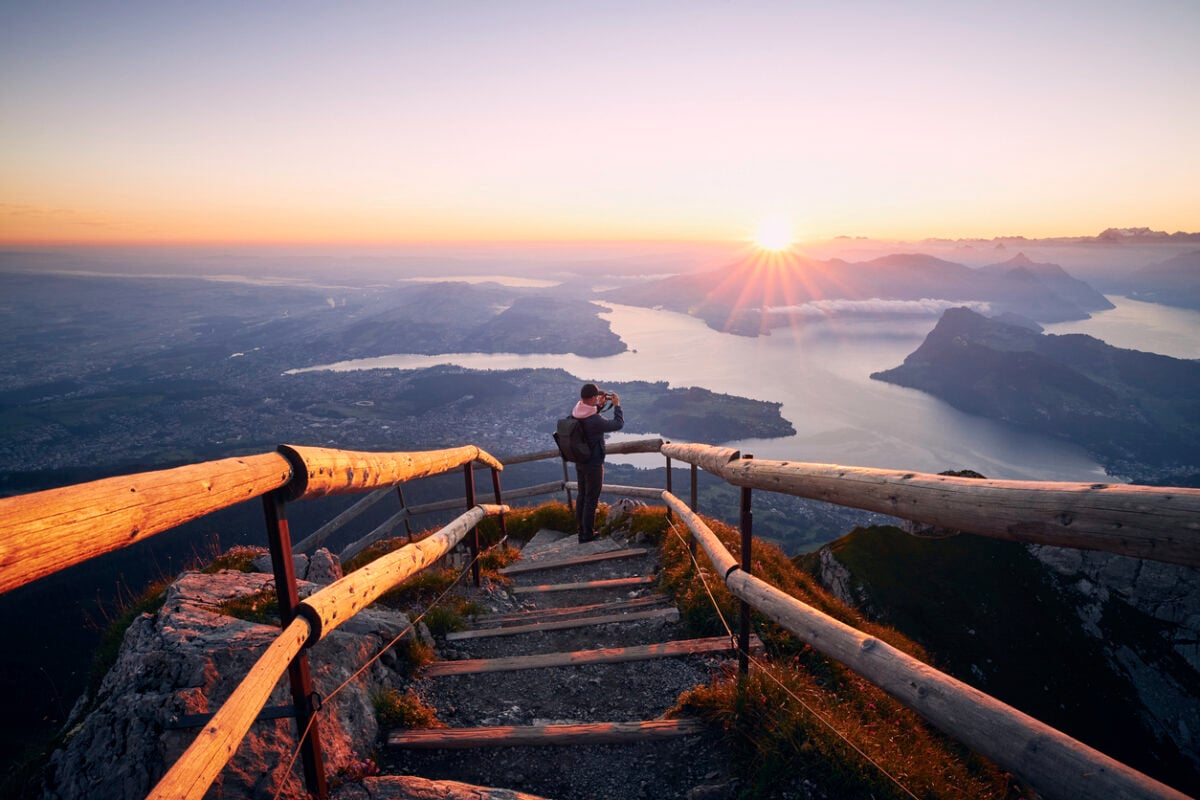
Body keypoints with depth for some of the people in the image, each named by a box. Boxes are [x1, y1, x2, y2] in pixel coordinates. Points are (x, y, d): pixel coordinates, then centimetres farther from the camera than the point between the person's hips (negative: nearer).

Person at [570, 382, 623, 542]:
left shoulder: (574, 413, -5)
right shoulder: (595, 421, -28)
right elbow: (618, 424, -16)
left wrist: (599, 405, 9)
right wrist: (617, 405, -6)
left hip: (579, 462, 8)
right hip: (593, 464, -8)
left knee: (582, 497, 17)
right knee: (591, 499, 5)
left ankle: (582, 531, 26)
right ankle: (588, 534, 14)